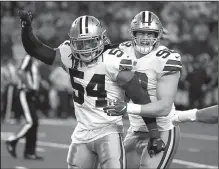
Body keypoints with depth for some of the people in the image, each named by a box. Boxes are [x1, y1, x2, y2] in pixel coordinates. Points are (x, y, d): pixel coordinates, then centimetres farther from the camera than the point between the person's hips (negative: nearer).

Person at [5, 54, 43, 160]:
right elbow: (20, 72, -27)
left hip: (31, 94, 10)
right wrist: (28, 86, -21)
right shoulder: (28, 58, -13)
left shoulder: (33, 60, 15)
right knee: (30, 122, -13)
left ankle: (30, 152, 10)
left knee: (34, 123, 8)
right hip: (25, 93, -10)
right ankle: (12, 141, -2)